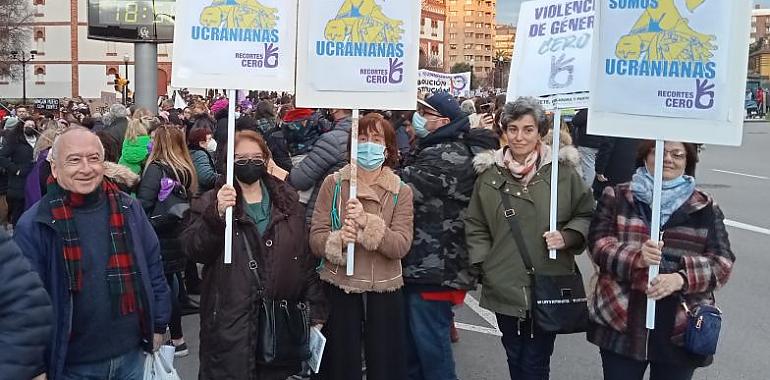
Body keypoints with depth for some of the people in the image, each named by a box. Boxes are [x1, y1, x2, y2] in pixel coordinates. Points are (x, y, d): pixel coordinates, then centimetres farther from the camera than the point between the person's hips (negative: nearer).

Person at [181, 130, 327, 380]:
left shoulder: (287, 200, 8)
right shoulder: (212, 202, 2)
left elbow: (306, 256, 8)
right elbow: (193, 250, -12)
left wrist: (316, 310, 5)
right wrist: (217, 215, -27)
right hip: (230, 320, -2)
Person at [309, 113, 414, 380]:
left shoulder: (401, 192, 0)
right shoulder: (333, 184, -1)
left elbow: (401, 246, -12)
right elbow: (315, 239, -5)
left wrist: (367, 222, -26)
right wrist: (338, 241, -26)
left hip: (384, 291, 0)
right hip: (339, 289, 0)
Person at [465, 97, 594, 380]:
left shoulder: (562, 170, -5)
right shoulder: (489, 175, 1)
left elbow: (586, 215, 5)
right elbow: (475, 226, 10)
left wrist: (566, 237, -13)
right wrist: (484, 266, 1)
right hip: (505, 288, 3)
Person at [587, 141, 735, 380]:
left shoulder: (705, 208, 6)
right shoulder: (616, 197, 4)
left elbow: (722, 262, -2)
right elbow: (599, 245, -5)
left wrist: (681, 278, -21)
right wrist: (636, 258, -25)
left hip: (681, 330, 1)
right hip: (621, 324, -1)